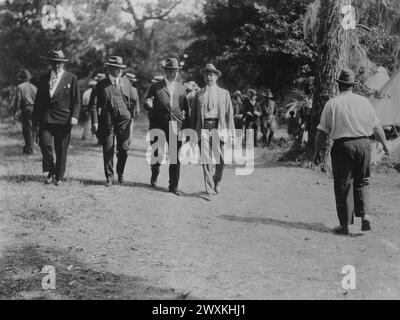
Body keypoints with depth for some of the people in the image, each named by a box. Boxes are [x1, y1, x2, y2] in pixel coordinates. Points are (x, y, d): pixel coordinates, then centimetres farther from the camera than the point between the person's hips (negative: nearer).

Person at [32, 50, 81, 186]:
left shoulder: (71, 78, 4)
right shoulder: (44, 78, 12)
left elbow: (76, 100, 2)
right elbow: (38, 99, 16)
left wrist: (75, 116, -11)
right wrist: (35, 117, 11)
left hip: (63, 119, -2)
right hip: (46, 118, 2)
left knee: (61, 150, 3)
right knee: (45, 143, -15)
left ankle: (58, 177, 15)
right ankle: (50, 171, 4)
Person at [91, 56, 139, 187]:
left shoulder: (126, 82, 10)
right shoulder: (101, 85, 3)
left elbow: (134, 99, 17)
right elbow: (96, 104, 1)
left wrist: (132, 114, 10)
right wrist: (95, 121, -5)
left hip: (124, 120, 2)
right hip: (107, 121, -2)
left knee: (124, 149, 1)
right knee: (108, 150, -1)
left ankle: (120, 174, 23)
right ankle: (109, 177, 8)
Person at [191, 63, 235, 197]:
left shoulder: (224, 93, 12)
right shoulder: (199, 94, 15)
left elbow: (229, 114, 8)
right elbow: (194, 115, 16)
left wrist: (230, 133, 0)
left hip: (218, 128, -1)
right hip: (203, 129, 1)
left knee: (219, 159, -2)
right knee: (206, 160, -5)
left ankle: (217, 182, 24)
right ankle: (209, 189, -2)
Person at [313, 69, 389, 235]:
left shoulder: (332, 104, -2)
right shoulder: (364, 101, 5)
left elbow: (322, 132, -4)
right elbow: (377, 127, 11)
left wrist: (317, 152, 5)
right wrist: (385, 144, 24)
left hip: (342, 146, -2)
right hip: (363, 144, 3)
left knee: (343, 186, 5)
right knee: (361, 183, 18)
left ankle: (345, 225, 9)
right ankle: (364, 216, 3)